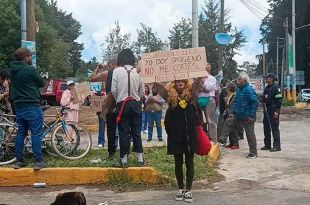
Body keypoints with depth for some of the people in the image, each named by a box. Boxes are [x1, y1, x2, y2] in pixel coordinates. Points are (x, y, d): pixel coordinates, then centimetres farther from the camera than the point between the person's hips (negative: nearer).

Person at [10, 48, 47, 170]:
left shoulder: (13, 71, 9)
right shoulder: (30, 70, -14)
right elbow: (42, 83, -2)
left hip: (19, 106, 8)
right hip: (32, 106, -8)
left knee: (21, 133, 12)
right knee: (36, 133, -4)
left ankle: (19, 161, 16)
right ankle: (38, 161, -3)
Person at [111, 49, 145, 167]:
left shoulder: (117, 71, -5)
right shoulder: (137, 72, 3)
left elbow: (113, 90, -8)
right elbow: (142, 92, 5)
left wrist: (118, 100, 9)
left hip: (123, 104, -3)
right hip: (136, 104, 3)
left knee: (124, 132, 4)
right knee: (136, 131, 10)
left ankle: (124, 159, 9)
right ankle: (140, 158, 15)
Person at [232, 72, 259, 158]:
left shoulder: (249, 89, -15)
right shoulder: (239, 89, 12)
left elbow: (255, 103, -19)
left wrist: (252, 116, -22)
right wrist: (233, 112, 14)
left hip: (247, 117, -9)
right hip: (239, 116, 9)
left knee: (250, 134, 0)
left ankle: (253, 153, 12)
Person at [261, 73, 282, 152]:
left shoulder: (276, 87, -12)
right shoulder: (267, 87, 14)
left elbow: (279, 100, -16)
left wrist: (277, 111, -20)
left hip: (273, 111, -9)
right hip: (266, 111, 9)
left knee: (274, 128, -5)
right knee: (266, 128, 12)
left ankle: (277, 146, 1)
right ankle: (267, 145, 22)